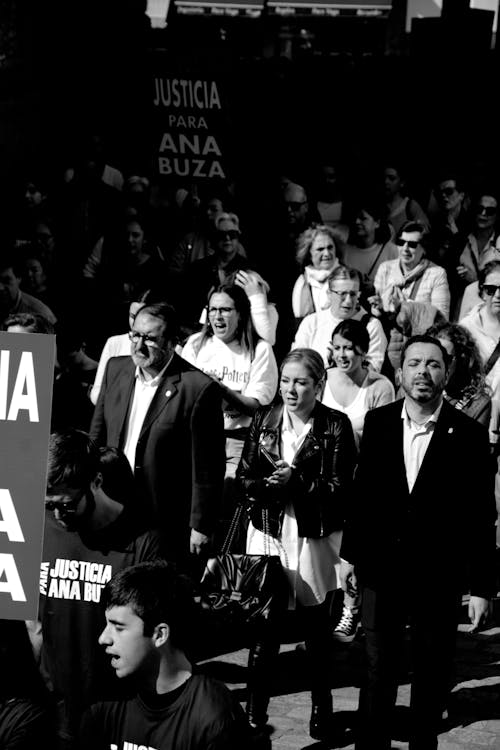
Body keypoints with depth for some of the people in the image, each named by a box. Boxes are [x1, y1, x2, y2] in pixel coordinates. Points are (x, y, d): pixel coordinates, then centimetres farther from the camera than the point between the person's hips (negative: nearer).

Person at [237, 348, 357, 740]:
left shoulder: (336, 426, -5)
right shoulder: (264, 419, 3)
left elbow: (339, 487, -10)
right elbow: (245, 477, 2)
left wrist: (296, 481, -21)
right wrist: (269, 484, -18)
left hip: (316, 538, -2)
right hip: (269, 535, 2)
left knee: (317, 627, 11)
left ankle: (322, 708, 25)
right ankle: (255, 710, 10)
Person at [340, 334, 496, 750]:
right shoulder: (378, 422, -1)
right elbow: (362, 492, 8)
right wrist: (350, 553, 10)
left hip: (440, 575, -2)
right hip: (382, 569, 2)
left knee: (432, 674, 9)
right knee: (378, 669, 9)